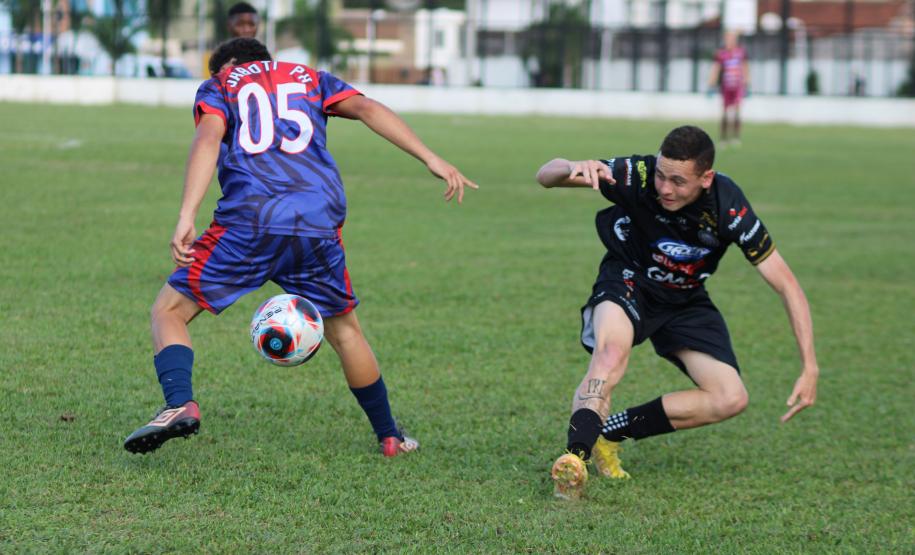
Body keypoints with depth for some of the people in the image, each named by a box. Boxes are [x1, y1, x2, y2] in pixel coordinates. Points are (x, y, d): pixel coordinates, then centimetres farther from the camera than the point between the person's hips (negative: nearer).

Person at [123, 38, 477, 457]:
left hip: (248, 222, -3)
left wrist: (186, 217, -15)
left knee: (169, 311, 10)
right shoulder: (311, 80, 27)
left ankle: (180, 405, -15)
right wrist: (431, 159, -1)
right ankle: (389, 437, 28)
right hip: (319, 227, 3)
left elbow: (208, 138, -3)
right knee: (344, 331, 24)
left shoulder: (219, 85, 19)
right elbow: (366, 108, 8)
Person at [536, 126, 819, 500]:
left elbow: (787, 287, -22)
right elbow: (545, 176, -27)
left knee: (731, 399, -11)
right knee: (612, 353, -36)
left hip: (686, 301, 3)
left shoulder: (728, 209, -29)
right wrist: (572, 169, -53)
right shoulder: (638, 176, -30)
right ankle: (575, 454, -45)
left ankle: (610, 430, -4)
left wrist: (809, 369, -27)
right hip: (629, 282, -3)